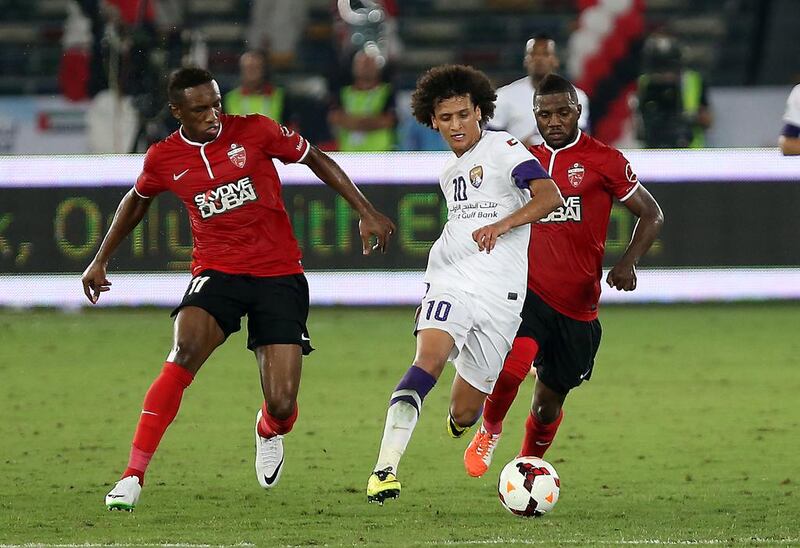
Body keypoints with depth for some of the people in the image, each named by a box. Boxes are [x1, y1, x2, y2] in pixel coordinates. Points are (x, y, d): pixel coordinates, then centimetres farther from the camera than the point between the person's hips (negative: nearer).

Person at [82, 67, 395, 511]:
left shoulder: (254, 131, -6)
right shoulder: (163, 158, 0)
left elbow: (316, 160, 7)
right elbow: (136, 202, 21)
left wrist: (366, 213, 3)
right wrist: (101, 260, 28)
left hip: (279, 275, 0)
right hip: (216, 271, 0)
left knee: (282, 406, -8)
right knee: (185, 352, -31)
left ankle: (268, 432, 35)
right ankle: (133, 475, -29)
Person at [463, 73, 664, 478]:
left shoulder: (603, 160, -1)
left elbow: (652, 215, 3)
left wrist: (628, 263, -12)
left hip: (578, 304, 0)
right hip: (529, 291, 0)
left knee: (550, 400, 8)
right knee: (512, 365, -27)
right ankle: (490, 431, 1)